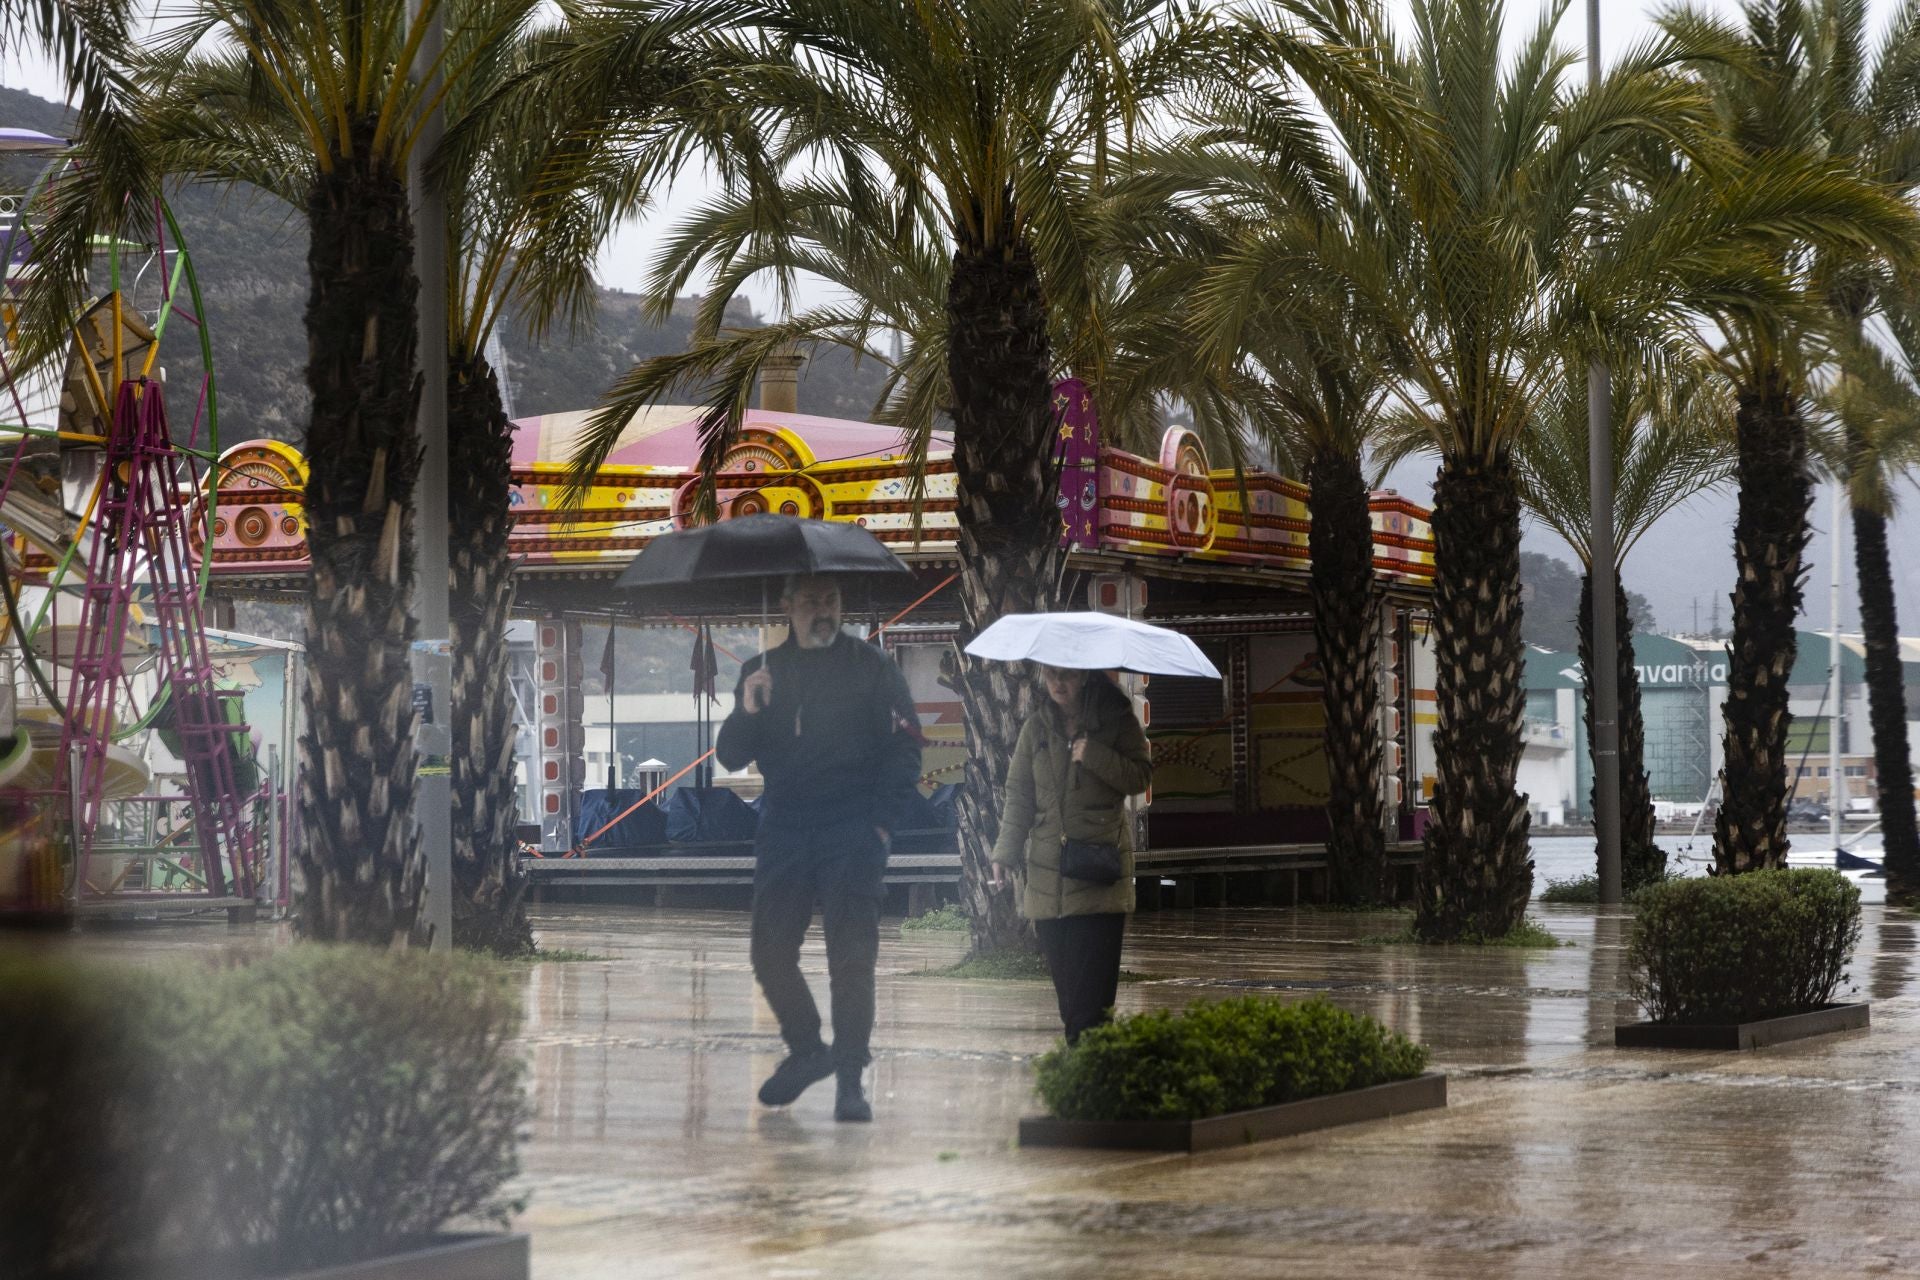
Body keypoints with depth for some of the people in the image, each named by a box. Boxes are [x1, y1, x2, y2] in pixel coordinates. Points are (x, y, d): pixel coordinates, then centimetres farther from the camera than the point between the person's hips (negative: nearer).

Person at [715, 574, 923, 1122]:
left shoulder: (872, 667, 4)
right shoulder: (762, 671, 13)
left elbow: (905, 748, 2)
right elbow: (729, 757, 9)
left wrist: (882, 822, -8)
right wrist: (747, 712, -12)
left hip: (852, 832, -3)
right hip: (784, 830, 3)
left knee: (851, 955, -8)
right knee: (770, 953, 0)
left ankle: (851, 1080, -2)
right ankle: (806, 1050, 21)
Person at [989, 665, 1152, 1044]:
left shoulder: (1117, 721, 3)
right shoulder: (1037, 728, 12)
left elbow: (1140, 777, -2)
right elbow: (1019, 795, 13)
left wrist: (1094, 755, -15)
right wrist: (1005, 853, 6)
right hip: (1048, 867, 4)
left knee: (1094, 973, -11)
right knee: (1062, 969, 2)